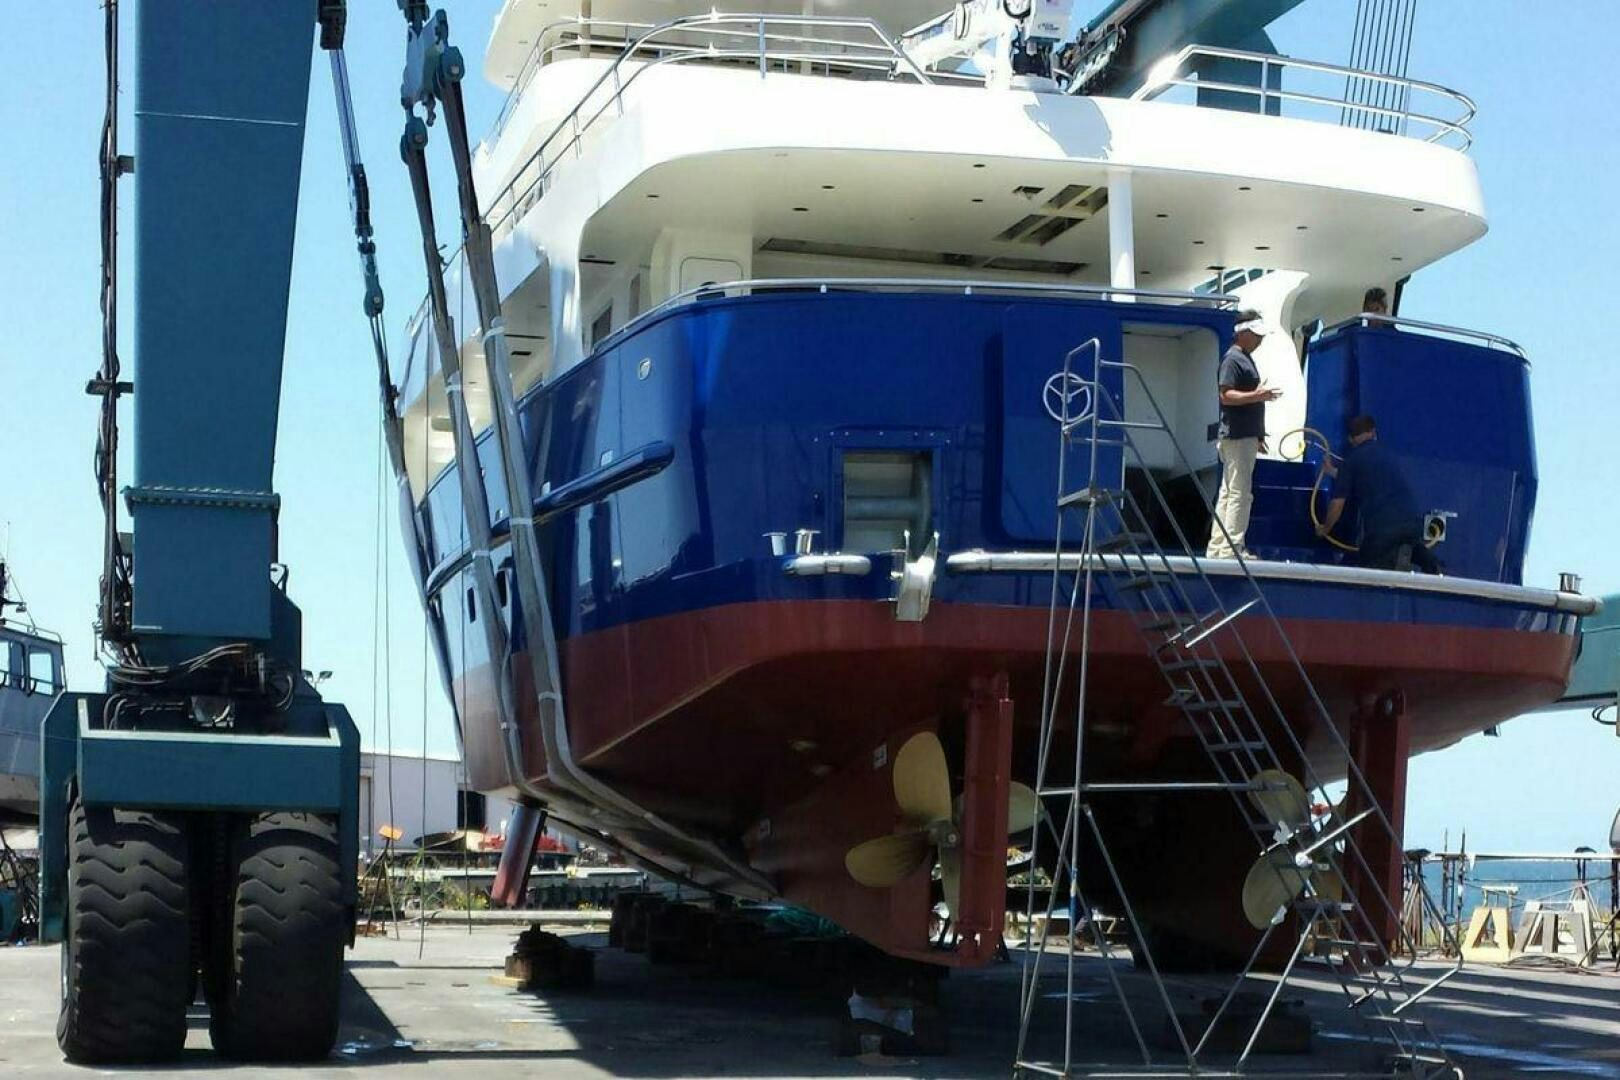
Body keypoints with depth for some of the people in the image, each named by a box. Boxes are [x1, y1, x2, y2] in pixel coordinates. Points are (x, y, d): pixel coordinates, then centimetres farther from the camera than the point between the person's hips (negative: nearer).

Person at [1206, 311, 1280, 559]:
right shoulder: (1233, 359, -11)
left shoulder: (1246, 359, 20)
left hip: (1246, 436, 10)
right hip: (1237, 437, -10)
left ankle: (1217, 548, 14)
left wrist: (1258, 436, 27)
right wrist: (1256, 396, -31)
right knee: (1240, 493, -11)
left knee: (1228, 492, 11)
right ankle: (1231, 550, -11)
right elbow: (1226, 396, -20)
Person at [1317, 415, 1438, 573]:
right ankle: (1423, 557, 2)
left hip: (1381, 526, -5)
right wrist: (1335, 473, 56)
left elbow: (1338, 503, 6)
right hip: (1413, 521, 5)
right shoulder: (1387, 455, 22)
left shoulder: (1352, 459, 5)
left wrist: (1325, 529, 25)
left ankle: (1395, 559, -15)